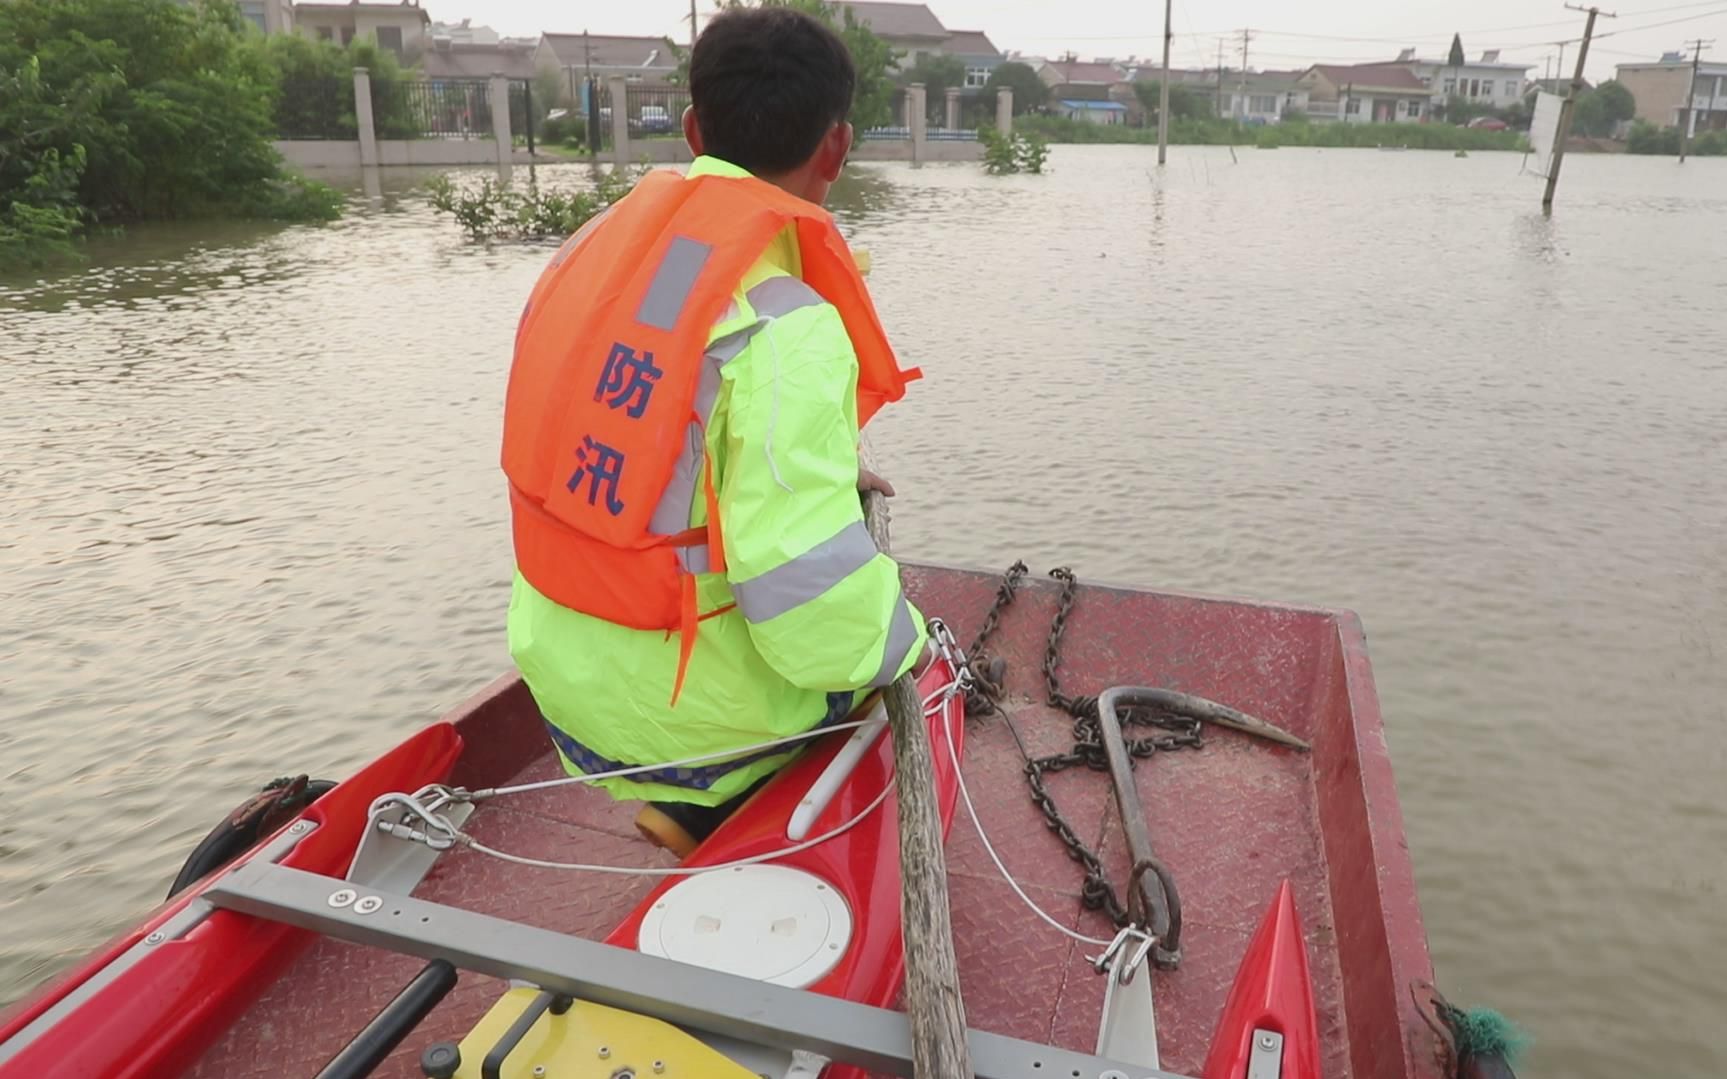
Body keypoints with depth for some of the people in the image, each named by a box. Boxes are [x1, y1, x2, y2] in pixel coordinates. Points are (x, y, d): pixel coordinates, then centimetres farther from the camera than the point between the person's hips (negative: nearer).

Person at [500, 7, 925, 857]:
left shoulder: (593, 250, -1)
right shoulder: (783, 326, -26)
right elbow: (820, 618, -29)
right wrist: (904, 642, -8)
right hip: (695, 728, -6)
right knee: (917, 671, 21)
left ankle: (701, 808, 18)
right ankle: (710, 813, 12)